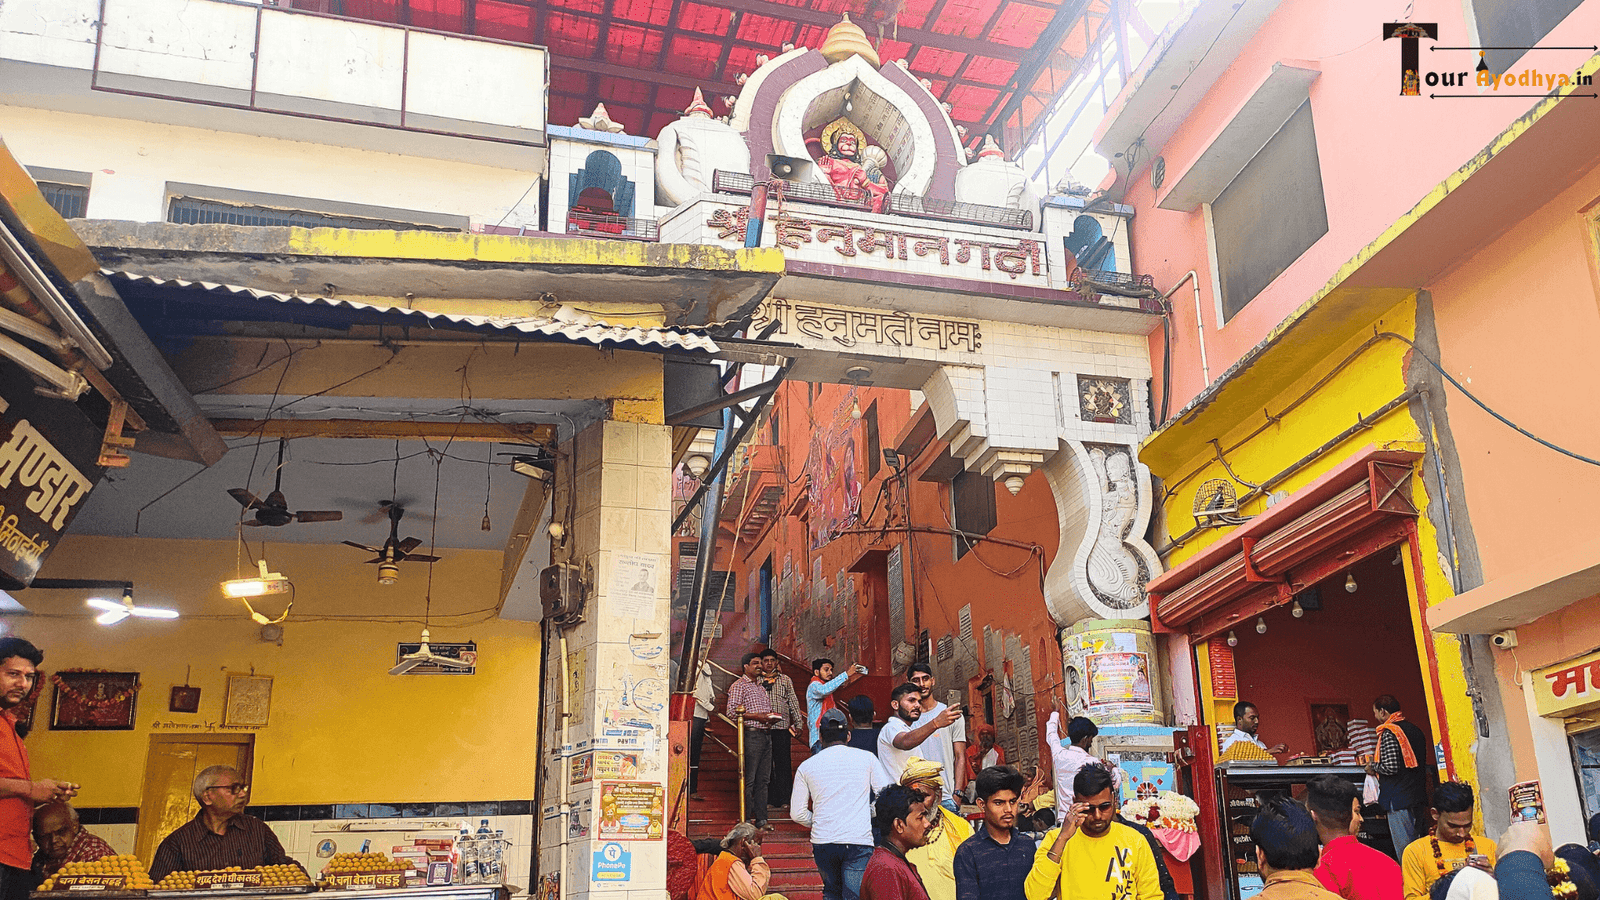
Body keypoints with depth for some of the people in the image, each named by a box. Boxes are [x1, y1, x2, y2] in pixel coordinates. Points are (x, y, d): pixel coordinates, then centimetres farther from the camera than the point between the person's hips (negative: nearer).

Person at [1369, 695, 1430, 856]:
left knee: (1403, 847, -5)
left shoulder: (1388, 733, -13)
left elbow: (1390, 767, -21)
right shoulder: (1415, 730, 13)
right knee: (1414, 843, 14)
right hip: (1417, 794, 8)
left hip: (1399, 797, -8)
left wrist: (1373, 766, -1)